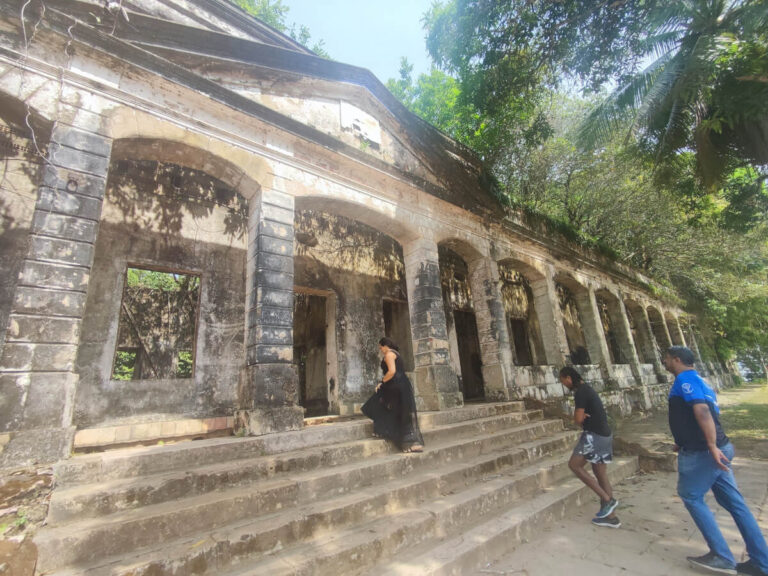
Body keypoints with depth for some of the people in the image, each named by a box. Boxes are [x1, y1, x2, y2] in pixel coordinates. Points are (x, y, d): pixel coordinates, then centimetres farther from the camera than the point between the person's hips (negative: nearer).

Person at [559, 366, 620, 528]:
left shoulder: (580, 392, -18)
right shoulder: (586, 388, 13)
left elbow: (578, 418, -19)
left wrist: (581, 420, 2)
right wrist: (583, 418, -5)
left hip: (594, 435, -10)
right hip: (604, 434, 10)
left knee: (574, 465, -2)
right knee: (600, 474, 13)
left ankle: (607, 499, 0)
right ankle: (611, 516, 20)